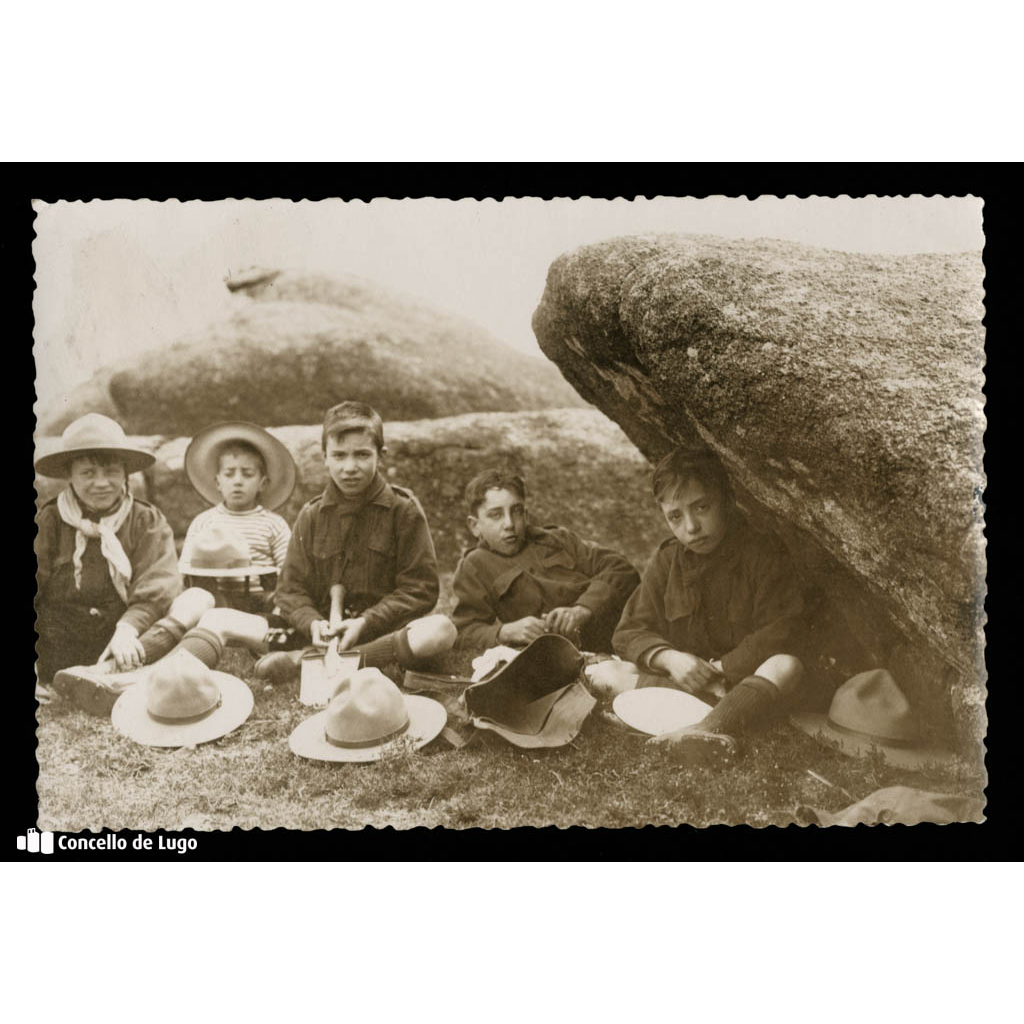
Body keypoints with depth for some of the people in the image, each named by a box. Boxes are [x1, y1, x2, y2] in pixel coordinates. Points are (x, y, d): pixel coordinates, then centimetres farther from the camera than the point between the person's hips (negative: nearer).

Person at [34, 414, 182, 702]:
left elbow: (157, 587, -7)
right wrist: (32, 670, -11)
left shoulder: (147, 522, 5)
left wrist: (128, 628, -26)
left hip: (126, 659, 2)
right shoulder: (47, 523, 5)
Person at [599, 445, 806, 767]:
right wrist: (668, 658, -19)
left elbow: (779, 633, -14)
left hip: (744, 676, -3)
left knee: (786, 666, -35)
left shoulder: (764, 553, -5)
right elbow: (628, 634, 2)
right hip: (681, 678, 3)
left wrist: (720, 669, -19)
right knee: (602, 675, -19)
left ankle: (707, 729, -58)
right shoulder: (665, 562, 6)